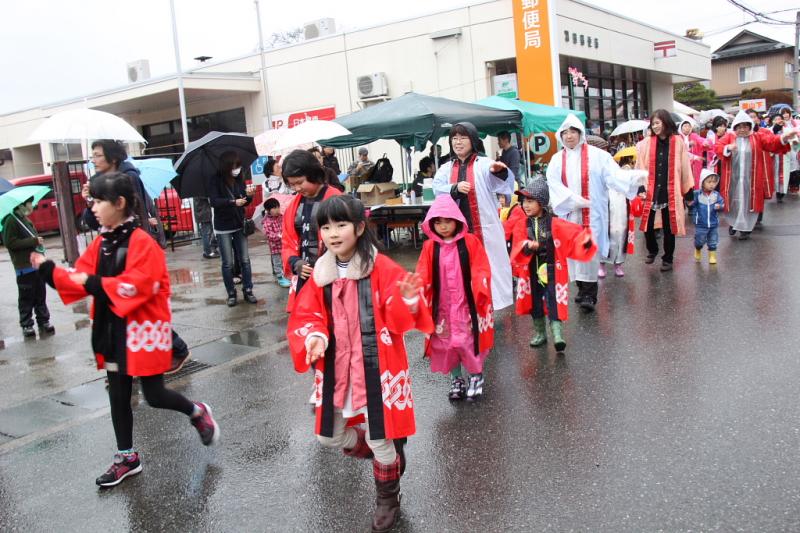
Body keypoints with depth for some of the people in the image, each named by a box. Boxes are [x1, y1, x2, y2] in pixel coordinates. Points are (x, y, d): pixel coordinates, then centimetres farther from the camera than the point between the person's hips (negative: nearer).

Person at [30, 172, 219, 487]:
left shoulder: (141, 242, -17)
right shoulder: (101, 244, 7)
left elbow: (139, 286, -25)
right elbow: (82, 280, 10)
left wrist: (96, 284, -26)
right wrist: (48, 270, -1)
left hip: (143, 330, -8)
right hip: (112, 331, 8)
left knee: (154, 396, 0)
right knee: (118, 396, 14)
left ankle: (198, 413, 29)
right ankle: (127, 457, 27)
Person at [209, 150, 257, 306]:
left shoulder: (239, 179, -1)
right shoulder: (216, 181, -10)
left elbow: (246, 202, 3)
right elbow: (214, 201, -19)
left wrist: (249, 195, -19)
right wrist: (233, 202, -32)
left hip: (239, 225, 3)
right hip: (223, 228, -3)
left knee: (245, 260, 3)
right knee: (228, 263, 2)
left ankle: (248, 291, 12)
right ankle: (231, 294, 12)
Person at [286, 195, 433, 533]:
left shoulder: (382, 268, -12)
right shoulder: (321, 274, 1)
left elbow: (397, 320, -11)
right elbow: (306, 316, 5)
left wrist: (408, 301, -33)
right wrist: (314, 337, -16)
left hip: (377, 366, -5)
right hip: (336, 368, 5)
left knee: (381, 440, 4)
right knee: (330, 436, 14)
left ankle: (387, 499, 33)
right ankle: (389, 453, 43)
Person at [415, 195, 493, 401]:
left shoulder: (470, 242, -7)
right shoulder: (430, 246, -1)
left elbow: (481, 269, -6)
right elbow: (423, 274, -2)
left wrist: (480, 287, -22)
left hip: (467, 304, -3)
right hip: (442, 306, 3)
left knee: (470, 342, 2)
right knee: (445, 343, 10)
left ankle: (476, 377, 25)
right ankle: (457, 380, 29)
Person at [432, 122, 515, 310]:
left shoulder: (484, 164, -1)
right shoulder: (445, 169, 10)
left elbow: (504, 185, -15)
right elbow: (437, 190, -5)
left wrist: (500, 172, -38)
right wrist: (455, 188, -24)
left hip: (484, 227, -3)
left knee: (489, 264, 1)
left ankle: (492, 301, 11)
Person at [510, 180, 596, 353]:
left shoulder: (555, 224, -9)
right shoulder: (521, 225, -3)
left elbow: (573, 235, -10)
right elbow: (518, 247, -11)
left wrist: (585, 240, -28)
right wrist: (527, 246, -32)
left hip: (552, 271, -3)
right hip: (532, 272, 3)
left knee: (554, 302, -8)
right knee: (535, 303, 13)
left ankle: (557, 334, -6)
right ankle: (540, 333, 29)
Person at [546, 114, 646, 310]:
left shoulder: (596, 155, 0)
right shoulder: (557, 159, 7)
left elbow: (614, 174, -6)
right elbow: (554, 185, -4)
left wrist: (636, 175, -22)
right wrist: (575, 200, -16)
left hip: (592, 213, -3)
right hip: (569, 213, 3)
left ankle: (589, 294, -5)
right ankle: (583, 289, 20)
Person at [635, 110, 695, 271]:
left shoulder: (678, 142, -2)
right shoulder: (647, 143, 1)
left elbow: (685, 167, 1)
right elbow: (640, 167, 3)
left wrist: (688, 189, 2)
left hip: (671, 193, -1)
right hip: (651, 192, 1)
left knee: (669, 227, 8)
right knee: (647, 225, 2)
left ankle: (667, 259, 24)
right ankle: (652, 250, 30)